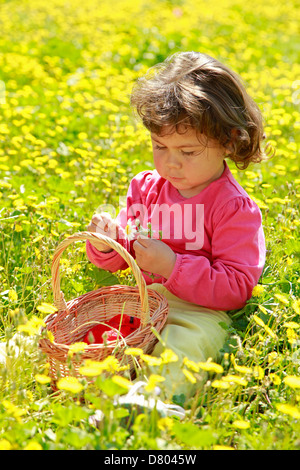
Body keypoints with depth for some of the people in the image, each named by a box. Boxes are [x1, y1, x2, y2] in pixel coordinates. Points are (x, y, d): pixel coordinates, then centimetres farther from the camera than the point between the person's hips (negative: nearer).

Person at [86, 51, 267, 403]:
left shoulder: (234, 208, -9)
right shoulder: (146, 187, 8)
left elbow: (235, 289, -13)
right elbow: (121, 258, 17)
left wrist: (173, 266, -21)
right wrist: (107, 244, -8)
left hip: (197, 311, -5)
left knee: (184, 347, -36)